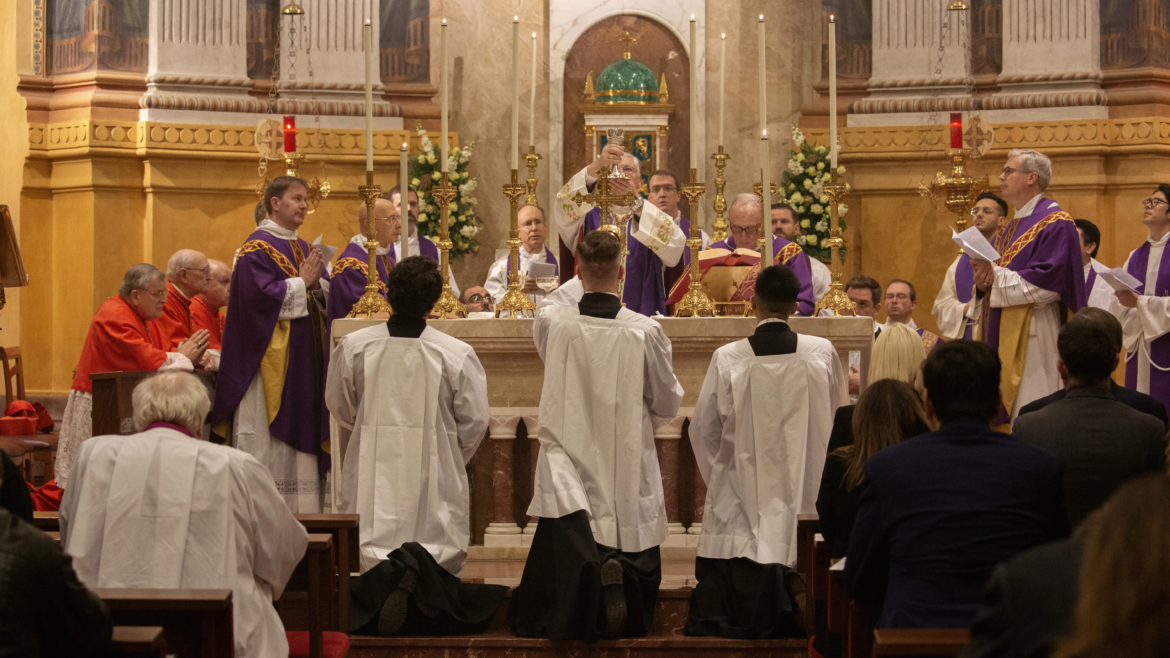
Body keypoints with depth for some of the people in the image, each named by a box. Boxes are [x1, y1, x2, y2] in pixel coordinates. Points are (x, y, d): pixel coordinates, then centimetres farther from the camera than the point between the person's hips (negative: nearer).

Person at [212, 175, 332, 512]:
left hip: (305, 359, 8)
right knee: (270, 439, -7)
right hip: (272, 357, -8)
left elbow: (330, 294, 14)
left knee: (302, 430, 7)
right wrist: (301, 282, -12)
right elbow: (261, 295, -21)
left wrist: (317, 283, -7)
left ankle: (301, 507, 10)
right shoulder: (257, 248, -8)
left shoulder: (304, 249, 17)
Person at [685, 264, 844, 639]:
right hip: (804, 492, 1)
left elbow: (703, 429, 1)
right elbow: (837, 420, 11)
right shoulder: (822, 353, -5)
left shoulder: (728, 359, -9)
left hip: (742, 492, -1)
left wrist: (719, 475, 19)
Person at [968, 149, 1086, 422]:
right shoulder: (1010, 228, 21)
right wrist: (983, 282, -4)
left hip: (1032, 340, -9)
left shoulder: (1055, 223, -8)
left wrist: (996, 276, -17)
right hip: (1000, 337, 9)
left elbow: (1046, 284, -19)